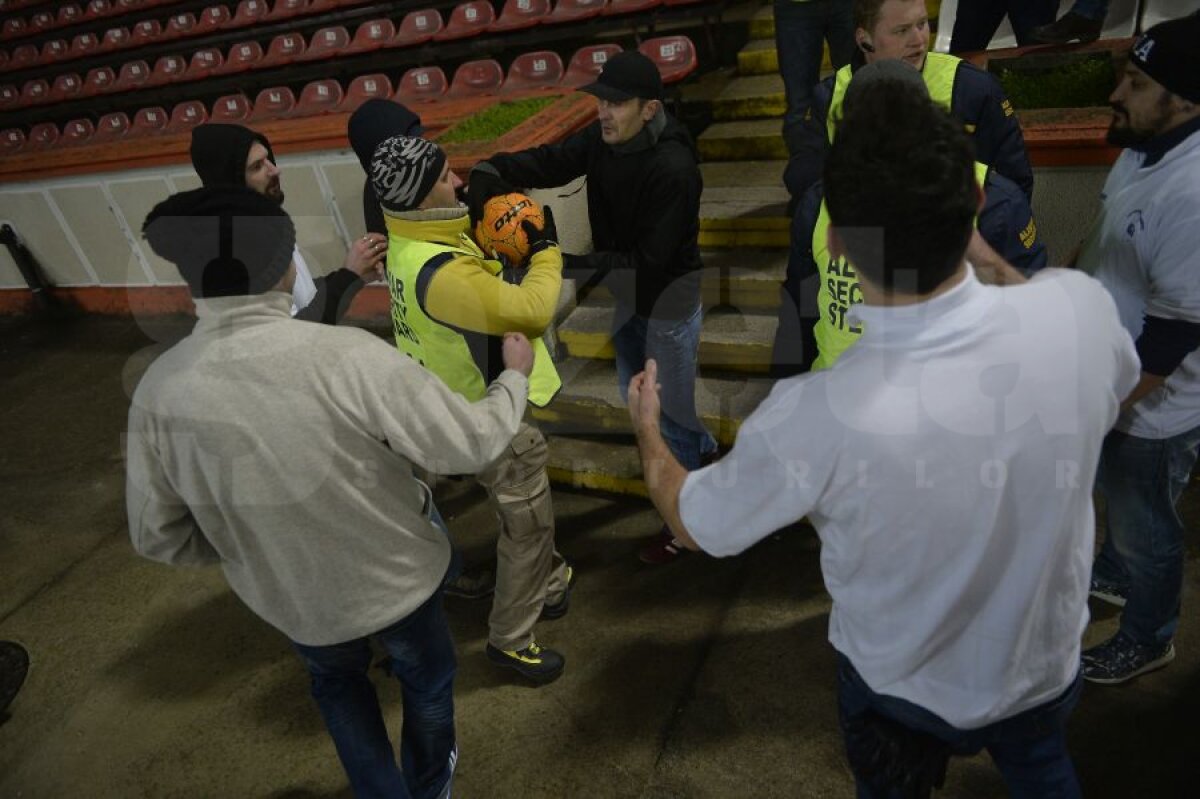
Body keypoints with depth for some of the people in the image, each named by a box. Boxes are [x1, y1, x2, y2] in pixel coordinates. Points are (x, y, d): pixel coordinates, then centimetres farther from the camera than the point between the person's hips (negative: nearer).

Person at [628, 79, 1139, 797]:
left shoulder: (816, 417, -41)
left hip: (907, 691, -2)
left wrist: (647, 429, 2)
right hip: (1048, 659, 3)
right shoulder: (1081, 307, -30)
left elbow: (695, 524, -19)